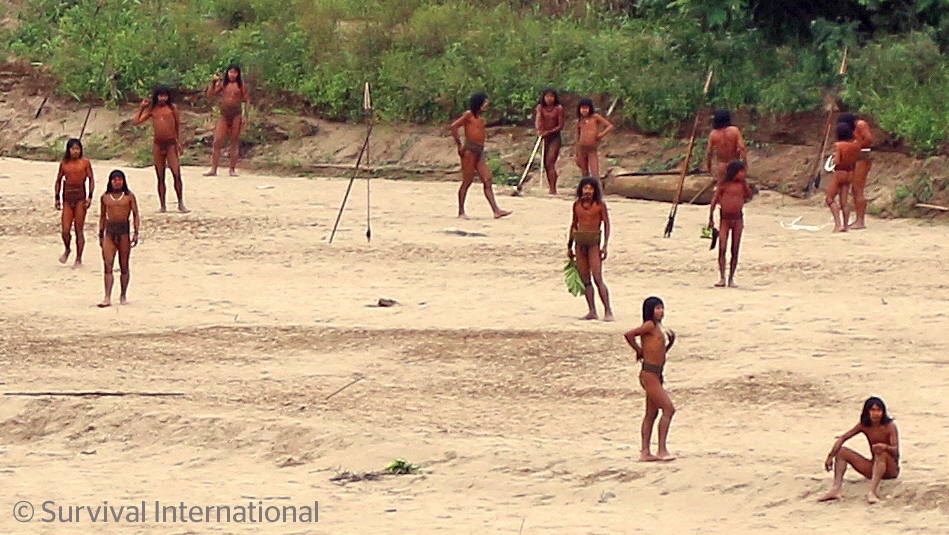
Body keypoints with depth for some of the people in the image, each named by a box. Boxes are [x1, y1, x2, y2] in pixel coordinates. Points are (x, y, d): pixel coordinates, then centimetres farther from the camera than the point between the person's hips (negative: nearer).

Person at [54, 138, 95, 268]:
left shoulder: (85, 163, 2)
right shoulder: (64, 164, 9)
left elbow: (91, 180, 2)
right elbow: (58, 181, 17)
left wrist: (90, 196, -9)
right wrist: (57, 198, 12)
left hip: (80, 198, -2)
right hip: (67, 198, 2)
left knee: (79, 230, -1)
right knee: (65, 230, -3)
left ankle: (79, 259, 8)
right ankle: (67, 250, 27)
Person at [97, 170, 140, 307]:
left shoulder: (129, 196, 2)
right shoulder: (105, 197, 9)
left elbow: (135, 215, 2)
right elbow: (102, 216, 16)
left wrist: (136, 233, -6)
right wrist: (101, 235, 15)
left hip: (124, 230, -1)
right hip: (109, 231, 1)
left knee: (124, 265, 7)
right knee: (107, 265, -8)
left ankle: (123, 295, 20)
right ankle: (107, 298, -11)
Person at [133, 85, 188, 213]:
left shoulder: (172, 108, 2)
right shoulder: (152, 110, 7)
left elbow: (178, 125, 7)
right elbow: (136, 121, 5)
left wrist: (179, 142, 3)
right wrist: (142, 108, 0)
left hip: (171, 144, -2)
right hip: (158, 145, 2)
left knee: (177, 175, -10)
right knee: (160, 177, 6)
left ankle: (181, 204, 0)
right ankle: (162, 205, 12)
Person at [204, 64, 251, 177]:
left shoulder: (241, 85, 4)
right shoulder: (223, 84, 9)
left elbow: (247, 101, 5)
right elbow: (210, 94, 5)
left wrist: (245, 115, -4)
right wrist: (214, 81, -3)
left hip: (236, 113, -2)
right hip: (224, 113, 2)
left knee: (235, 142, 1)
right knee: (217, 141, -5)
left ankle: (232, 169, 6)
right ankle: (213, 169, -4)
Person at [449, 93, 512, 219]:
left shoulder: (481, 117, 17)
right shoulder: (469, 114, -6)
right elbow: (454, 127, -12)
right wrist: (459, 145, -12)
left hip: (480, 152, 8)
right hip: (469, 150, -8)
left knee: (488, 180, -1)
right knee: (467, 181, -3)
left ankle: (496, 210, -7)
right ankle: (461, 211, 4)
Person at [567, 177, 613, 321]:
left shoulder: (600, 205, -2)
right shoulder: (577, 204, 10)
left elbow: (607, 225, -2)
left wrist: (605, 246, -9)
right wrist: (569, 246, 19)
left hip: (594, 243, -5)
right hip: (580, 243, 5)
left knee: (598, 278, -12)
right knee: (585, 278, 5)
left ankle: (608, 311, -10)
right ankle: (592, 311, 9)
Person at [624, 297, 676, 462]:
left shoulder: (657, 327, 15)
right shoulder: (650, 326, -12)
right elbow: (629, 335, -24)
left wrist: (671, 342, 6)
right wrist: (639, 351, -8)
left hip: (656, 375, 10)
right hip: (649, 375, -10)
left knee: (652, 414, 11)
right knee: (668, 409, -10)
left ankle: (645, 452, 14)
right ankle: (662, 450, -8)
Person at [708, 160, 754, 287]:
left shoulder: (742, 184, 5)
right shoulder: (724, 184, -3)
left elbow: (750, 196, -5)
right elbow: (714, 200, 1)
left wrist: (744, 182, -7)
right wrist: (711, 218, -1)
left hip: (738, 219, 2)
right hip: (725, 219, -2)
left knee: (735, 251, 2)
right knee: (722, 249, -9)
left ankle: (731, 278, 8)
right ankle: (722, 278, -9)